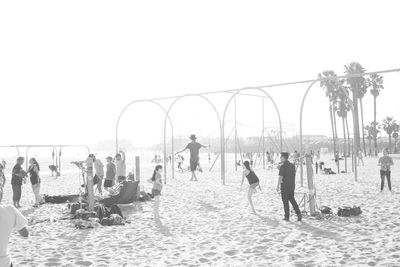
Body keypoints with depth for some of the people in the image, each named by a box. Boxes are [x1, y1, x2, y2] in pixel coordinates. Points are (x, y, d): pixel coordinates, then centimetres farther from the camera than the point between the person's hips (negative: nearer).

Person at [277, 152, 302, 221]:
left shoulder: (282, 166, -14)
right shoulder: (292, 166, 7)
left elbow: (280, 177, -14)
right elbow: (294, 176, 12)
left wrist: (278, 186, -8)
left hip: (284, 186, -6)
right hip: (292, 186, 6)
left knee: (285, 201, 4)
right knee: (292, 199, 16)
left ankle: (287, 216, 8)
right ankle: (298, 213, 3)